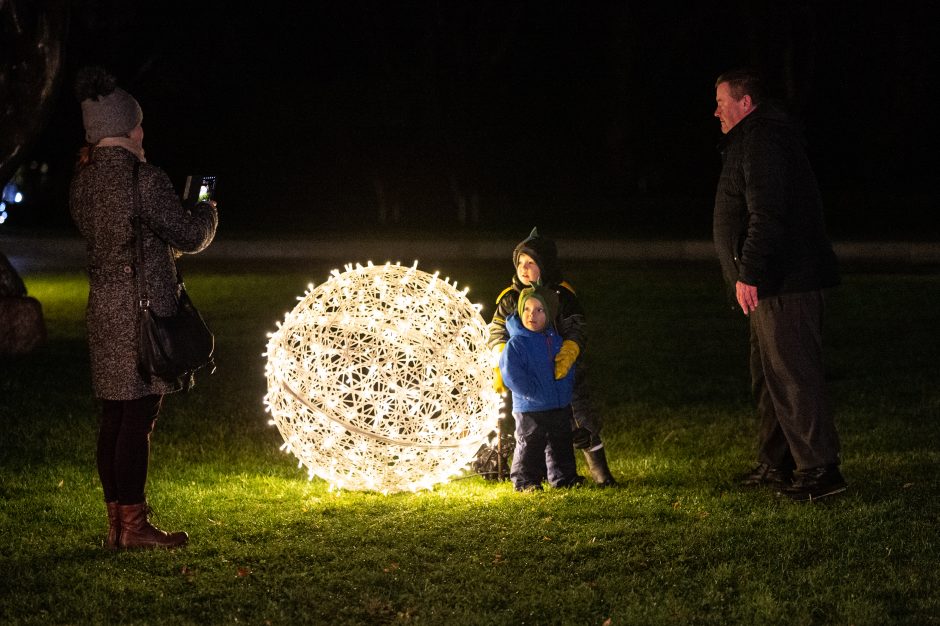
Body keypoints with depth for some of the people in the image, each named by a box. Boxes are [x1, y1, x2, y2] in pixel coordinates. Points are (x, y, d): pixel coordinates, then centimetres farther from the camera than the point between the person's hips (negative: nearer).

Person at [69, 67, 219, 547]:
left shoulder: (82, 181, 7)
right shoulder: (143, 179, -15)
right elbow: (190, 236, -9)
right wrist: (207, 213, 11)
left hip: (102, 307, 8)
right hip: (142, 310, -8)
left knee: (114, 418, 11)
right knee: (139, 418, -3)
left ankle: (116, 520, 17)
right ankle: (134, 525, 1)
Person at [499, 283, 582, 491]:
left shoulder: (555, 340, 7)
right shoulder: (516, 344, -13)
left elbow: (568, 366, 18)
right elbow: (512, 375, -18)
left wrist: (567, 390, 4)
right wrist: (535, 394, -20)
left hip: (561, 406, 6)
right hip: (530, 409, -6)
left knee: (561, 443, 15)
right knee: (530, 445, 0)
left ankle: (563, 476, 27)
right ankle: (524, 480, 11)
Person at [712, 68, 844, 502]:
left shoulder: (762, 140, -13)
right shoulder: (758, 138, 22)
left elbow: (766, 215, -24)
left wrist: (748, 273, -25)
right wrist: (747, 273, 24)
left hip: (784, 284, -11)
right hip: (774, 283, 11)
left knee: (793, 374, -10)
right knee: (769, 376, 16)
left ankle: (819, 469, -9)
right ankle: (776, 464, 24)